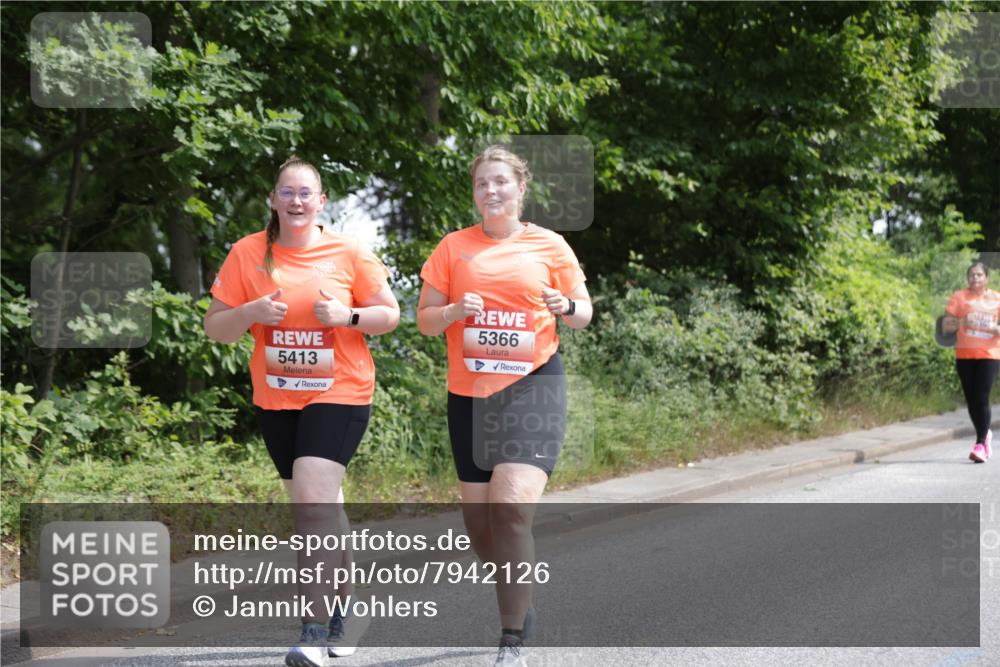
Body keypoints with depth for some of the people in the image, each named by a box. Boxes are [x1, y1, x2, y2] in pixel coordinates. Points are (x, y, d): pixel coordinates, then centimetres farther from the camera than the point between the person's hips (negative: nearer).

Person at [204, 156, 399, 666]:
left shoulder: (349, 252, -4)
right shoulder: (247, 253, 0)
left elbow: (389, 314, 3)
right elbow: (215, 328, 3)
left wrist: (347, 316, -16)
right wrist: (252, 312, -17)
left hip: (339, 395, -3)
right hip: (275, 399, 3)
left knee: (311, 502, -18)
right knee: (321, 508, 13)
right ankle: (341, 606, 32)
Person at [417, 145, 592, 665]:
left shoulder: (549, 246, 3)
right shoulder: (453, 247, 6)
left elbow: (583, 314, 9)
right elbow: (425, 319, 7)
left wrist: (566, 306, -14)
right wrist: (454, 311, -14)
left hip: (532, 386, -3)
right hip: (468, 392, 3)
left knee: (511, 506, -18)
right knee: (478, 518, 6)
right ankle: (518, 605, 34)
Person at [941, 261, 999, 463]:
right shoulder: (959, 297, 4)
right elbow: (945, 326, 1)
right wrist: (961, 322, -18)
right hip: (964, 354, 2)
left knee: (982, 398, -13)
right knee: (971, 400, 7)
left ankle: (980, 444, -12)